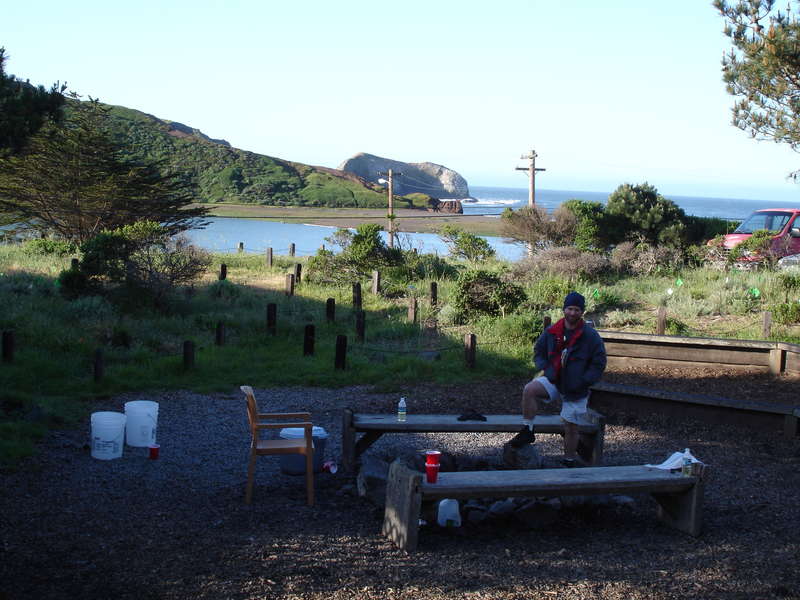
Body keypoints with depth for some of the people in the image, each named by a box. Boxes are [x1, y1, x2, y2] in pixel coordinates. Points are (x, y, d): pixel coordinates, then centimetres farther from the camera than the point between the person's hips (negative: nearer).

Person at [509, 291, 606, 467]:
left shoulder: (591, 336, -9)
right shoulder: (552, 332, -1)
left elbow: (599, 364, -5)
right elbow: (538, 352, 12)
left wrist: (583, 382, -17)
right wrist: (546, 369, -8)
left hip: (576, 390, -2)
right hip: (554, 381, 2)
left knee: (571, 428, 6)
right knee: (529, 390, -26)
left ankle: (570, 460, 27)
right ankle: (527, 432, -14)